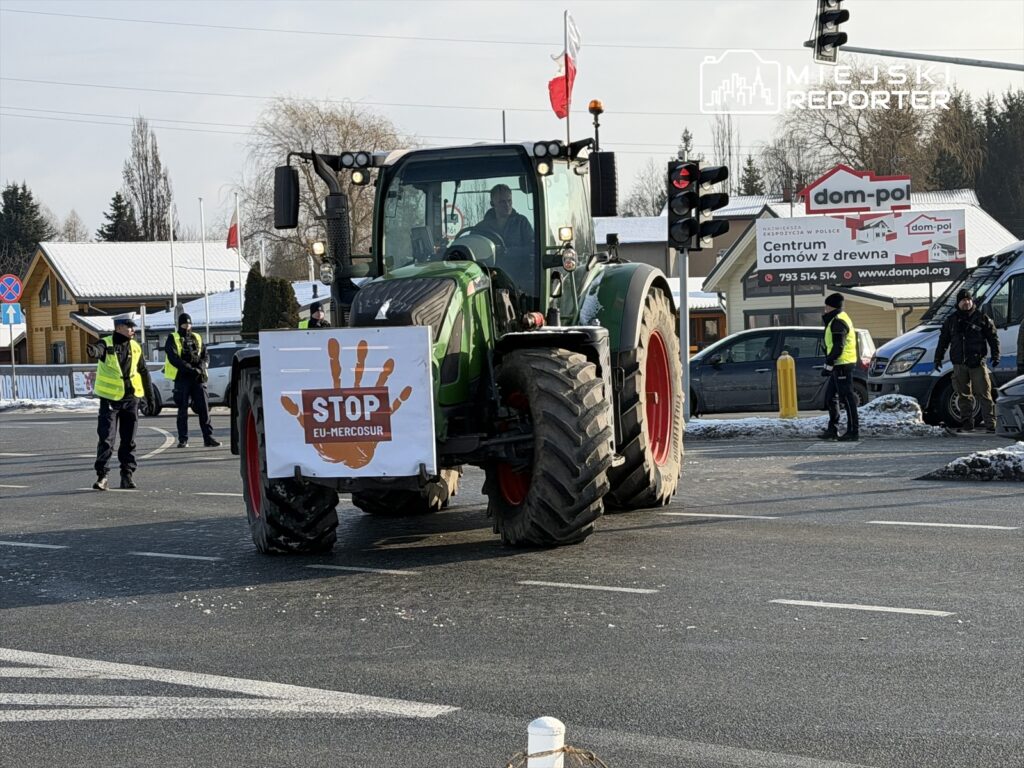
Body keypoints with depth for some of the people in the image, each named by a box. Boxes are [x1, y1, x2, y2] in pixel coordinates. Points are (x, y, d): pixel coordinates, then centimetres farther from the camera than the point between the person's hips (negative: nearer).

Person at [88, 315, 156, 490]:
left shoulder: (135, 347, 7)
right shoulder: (107, 344, -9)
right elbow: (99, 349, -35)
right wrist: (93, 351, -60)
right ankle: (102, 475, -1)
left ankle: (128, 474, 16)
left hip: (131, 398, 4)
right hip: (110, 398, -4)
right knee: (106, 438, -6)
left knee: (129, 439, 8)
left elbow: (144, 372, 15)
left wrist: (150, 396, 16)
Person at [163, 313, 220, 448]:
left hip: (198, 378, 3)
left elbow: (206, 355, 11)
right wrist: (190, 369, -18)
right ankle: (183, 440, 4)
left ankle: (208, 437, -1)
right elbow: (173, 358, -9)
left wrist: (202, 366, -11)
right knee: (183, 410, 1)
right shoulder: (173, 339, 3)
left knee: (204, 408, -2)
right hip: (182, 378, -3)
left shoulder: (197, 338, 17)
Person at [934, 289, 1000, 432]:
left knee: (984, 394, -7)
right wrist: (938, 358, 12)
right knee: (964, 395, 8)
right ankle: (967, 423, 15)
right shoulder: (951, 320, 12)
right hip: (959, 364, 3)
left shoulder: (982, 318, 4)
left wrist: (995, 355, -6)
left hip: (977, 363, -3)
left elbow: (993, 338, 4)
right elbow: (943, 340, 17)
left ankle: (990, 424, -9)